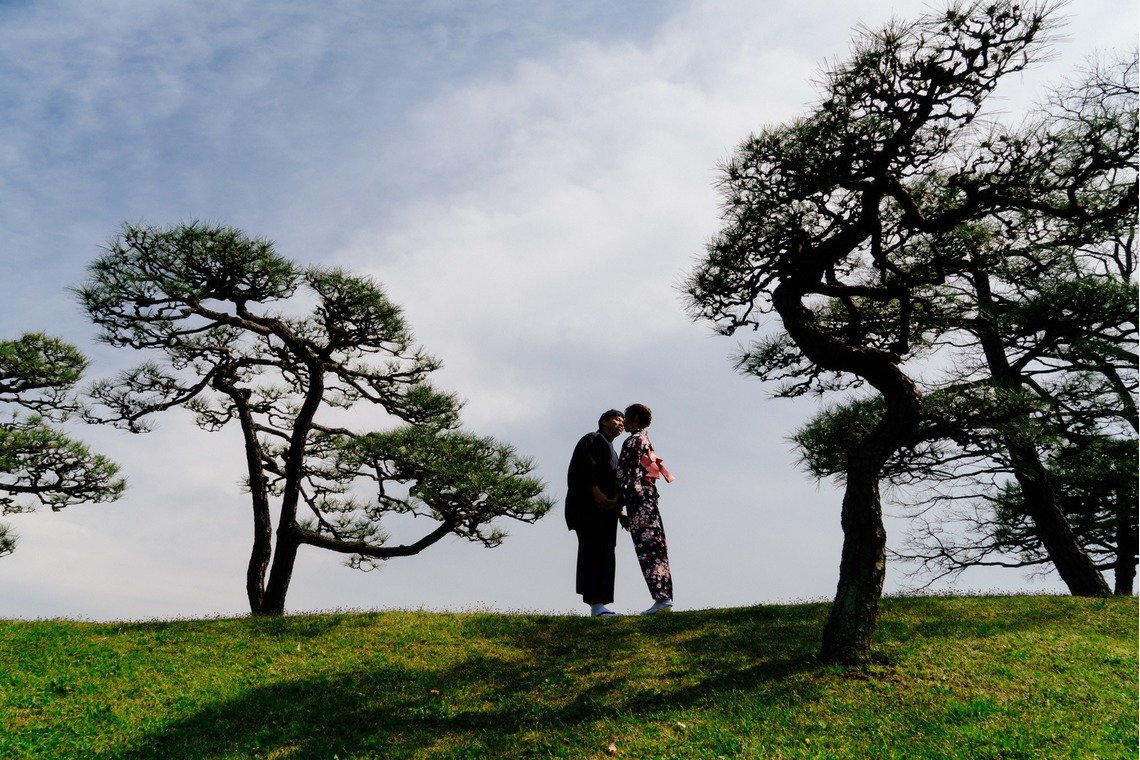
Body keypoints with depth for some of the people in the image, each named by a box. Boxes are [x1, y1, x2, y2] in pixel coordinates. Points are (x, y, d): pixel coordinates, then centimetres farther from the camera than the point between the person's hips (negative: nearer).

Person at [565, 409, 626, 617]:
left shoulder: (612, 452, 30)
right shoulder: (593, 439, 3)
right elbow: (586, 466, -13)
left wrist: (617, 507, 10)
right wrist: (596, 492, -25)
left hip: (605, 509, 9)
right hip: (589, 505, -9)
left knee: (604, 556, 2)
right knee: (592, 551, -15)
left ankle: (598, 605, 0)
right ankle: (595, 603, -22)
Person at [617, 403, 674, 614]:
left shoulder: (633, 440, -6)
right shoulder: (645, 440, 21)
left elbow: (627, 471, -13)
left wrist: (619, 497, -12)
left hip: (637, 497, -9)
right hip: (647, 496, 9)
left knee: (647, 547, -11)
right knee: (653, 546, 6)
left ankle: (661, 597, -14)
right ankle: (664, 597, 4)